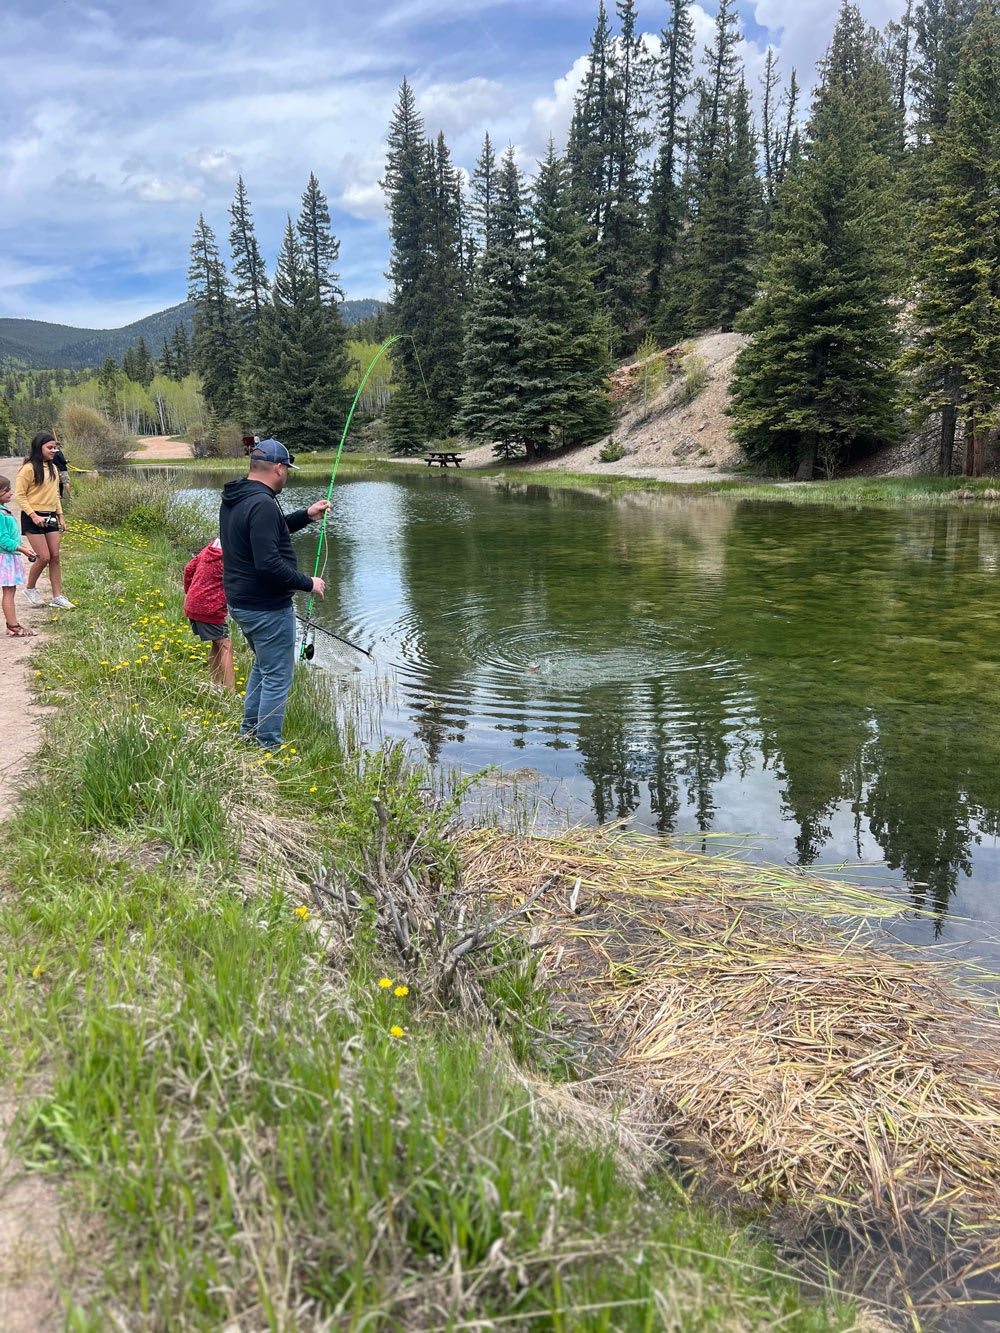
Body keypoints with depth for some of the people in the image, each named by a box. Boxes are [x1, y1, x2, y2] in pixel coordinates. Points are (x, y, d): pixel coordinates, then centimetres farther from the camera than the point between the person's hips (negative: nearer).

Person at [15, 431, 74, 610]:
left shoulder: (53, 468, 10)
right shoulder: (29, 469, -12)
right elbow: (19, 495, -11)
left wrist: (60, 516, 13)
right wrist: (34, 516, -18)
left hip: (50, 517, 7)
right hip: (33, 518, -7)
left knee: (55, 557, 3)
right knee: (44, 557, -7)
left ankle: (57, 597, 8)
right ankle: (30, 589, 17)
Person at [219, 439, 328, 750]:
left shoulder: (233, 500, 8)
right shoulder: (263, 504, -23)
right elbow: (268, 564, -29)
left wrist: (305, 516, 19)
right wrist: (308, 583, -17)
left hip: (239, 603, 10)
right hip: (267, 608, -10)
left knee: (263, 665, 27)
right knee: (277, 677, 1)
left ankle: (249, 732, 36)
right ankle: (268, 748, 8)